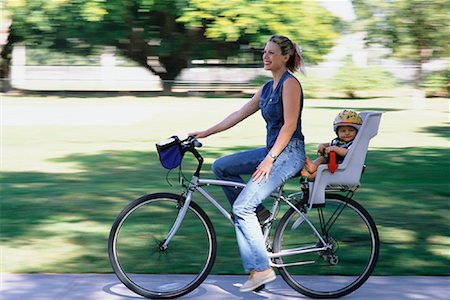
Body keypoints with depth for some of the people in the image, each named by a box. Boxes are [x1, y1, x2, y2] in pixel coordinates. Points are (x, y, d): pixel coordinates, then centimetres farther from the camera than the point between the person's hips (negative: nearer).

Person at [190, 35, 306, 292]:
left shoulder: (290, 83, -11)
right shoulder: (267, 88, 16)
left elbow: (289, 125, -17)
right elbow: (239, 114, 18)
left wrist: (269, 159, -22)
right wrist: (206, 132, 15)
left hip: (289, 153, -9)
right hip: (272, 150, 9)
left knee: (242, 206, -17)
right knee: (221, 166, 6)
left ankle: (261, 269, -13)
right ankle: (258, 215, 9)